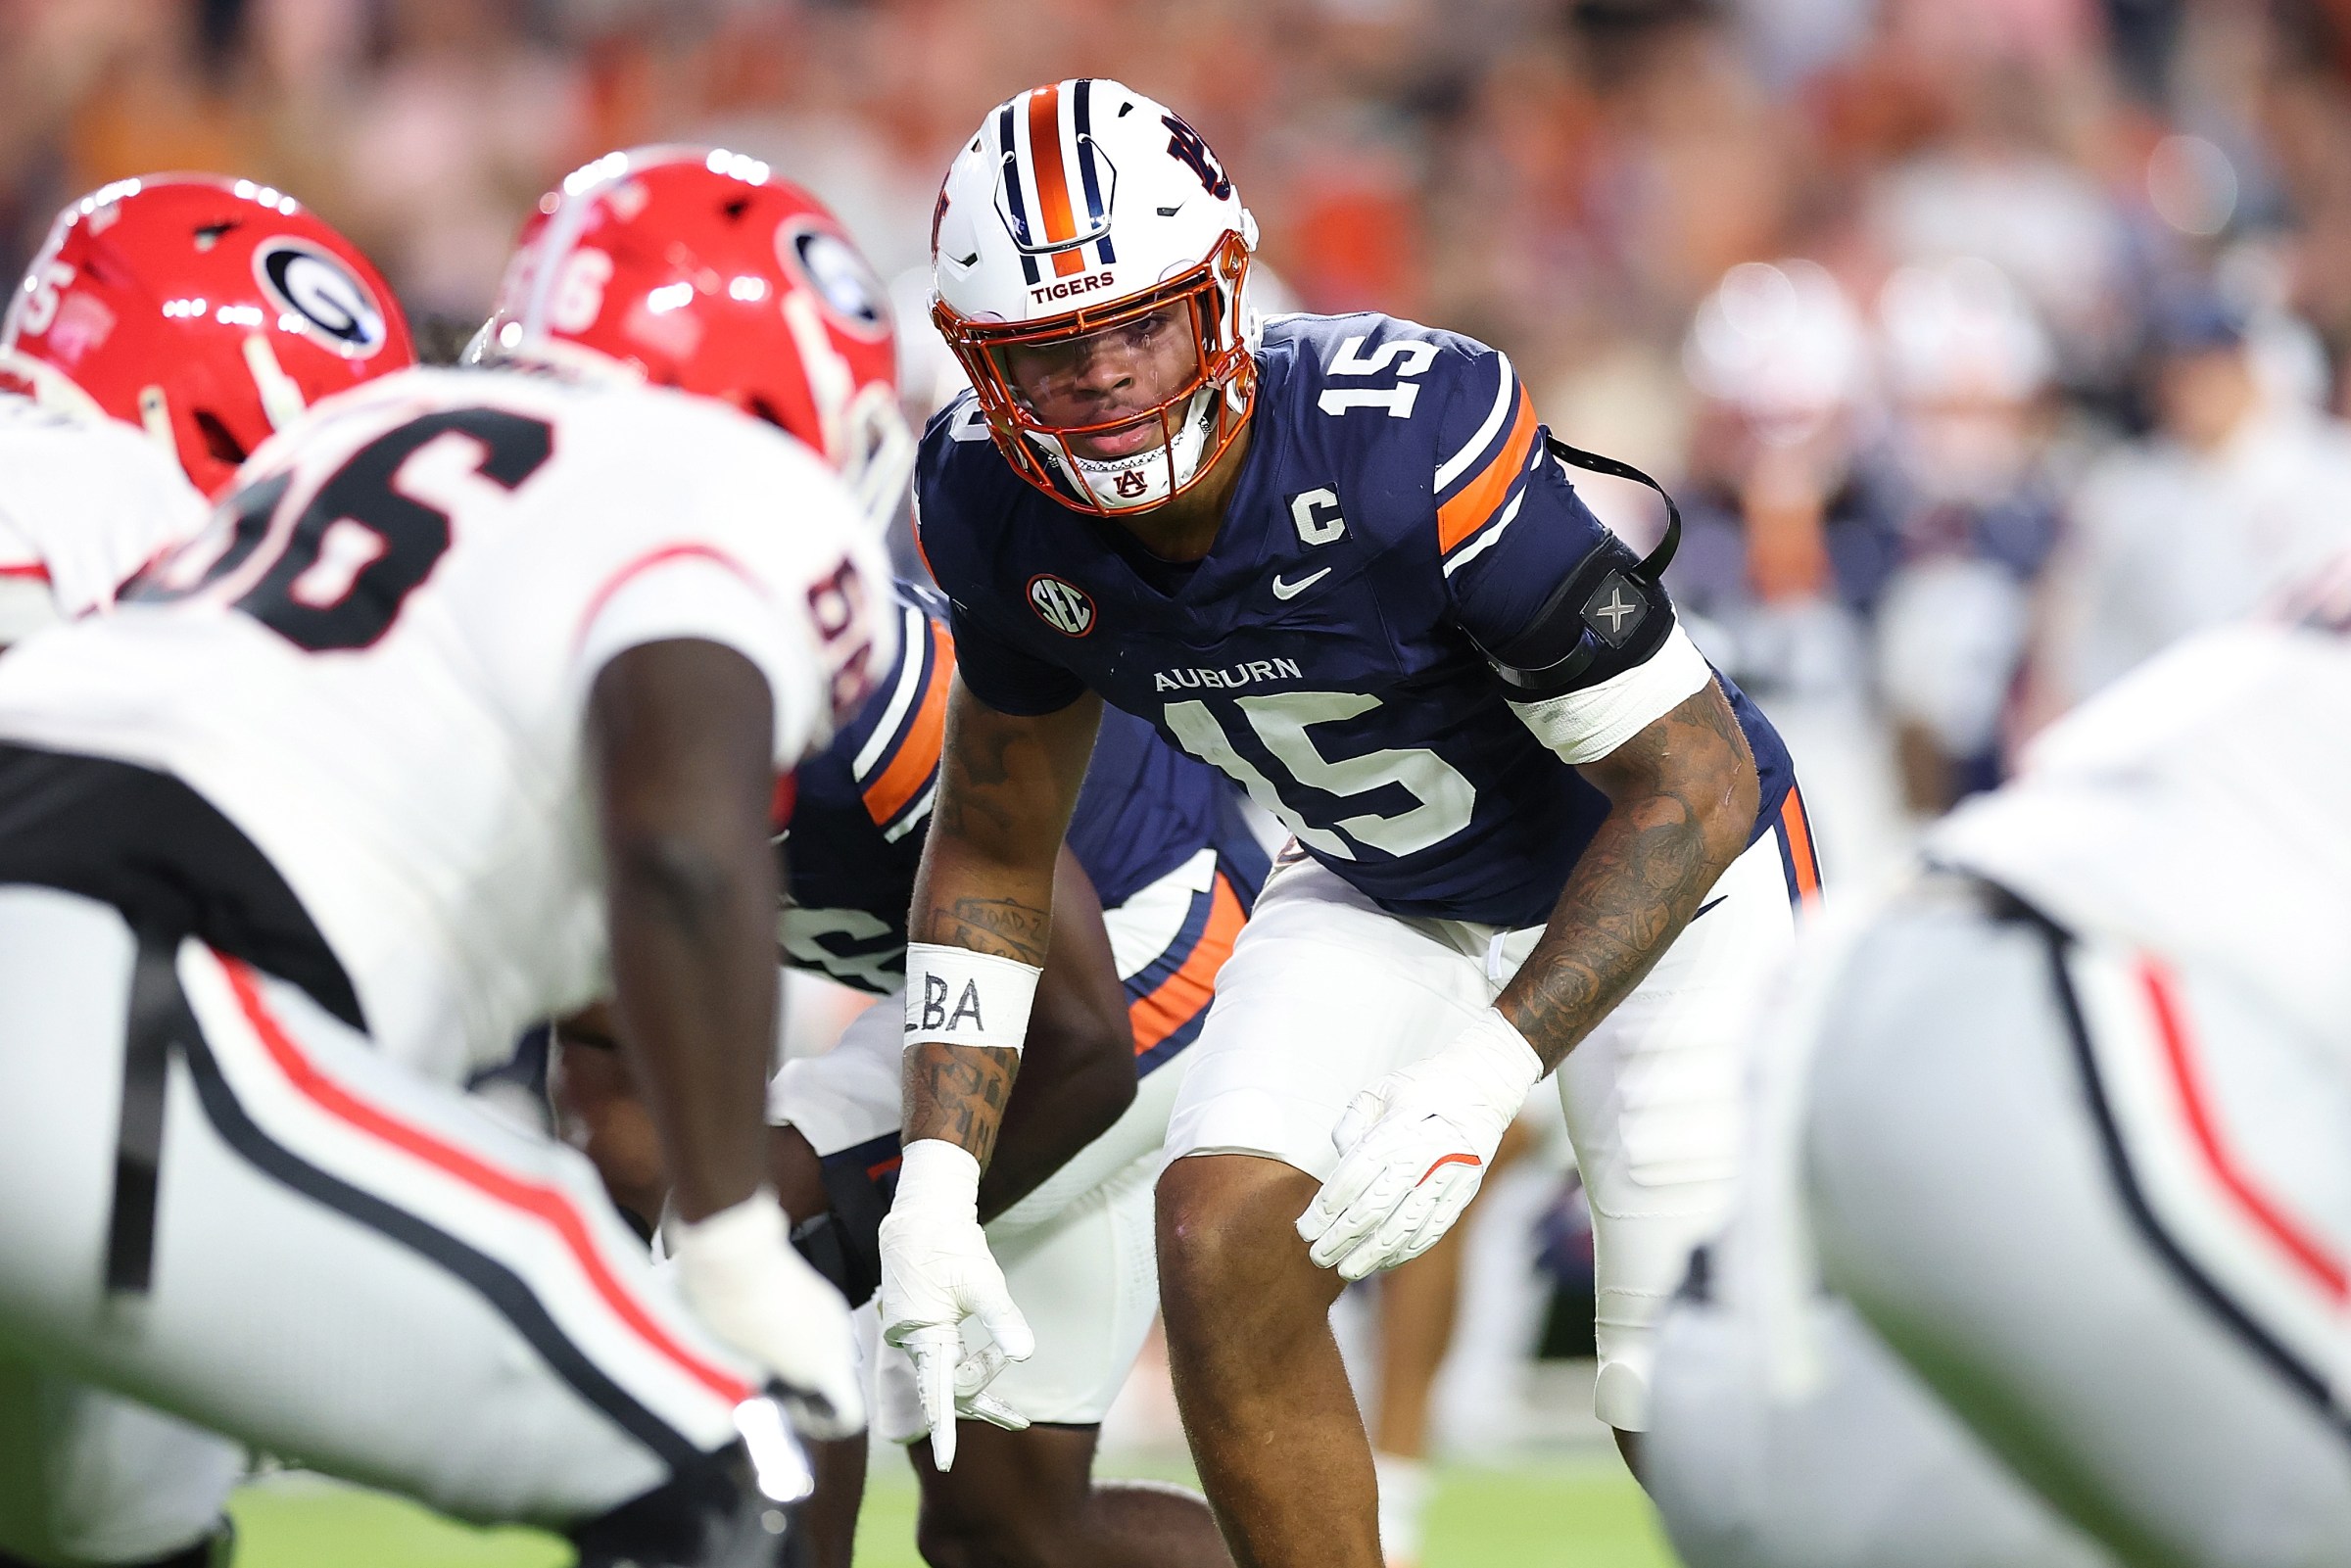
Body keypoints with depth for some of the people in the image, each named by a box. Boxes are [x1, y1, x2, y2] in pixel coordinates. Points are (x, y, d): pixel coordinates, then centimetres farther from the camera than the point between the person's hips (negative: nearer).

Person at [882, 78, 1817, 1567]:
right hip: (1383, 887, 5)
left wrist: (1487, 1072, -38)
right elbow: (996, 847, -2)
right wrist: (936, 1178, -13)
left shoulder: (1411, 438, -37)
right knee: (1224, 1247, -17)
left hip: (1653, 873, -5)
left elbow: (1691, 784, -30)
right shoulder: (1000, 506, -18)